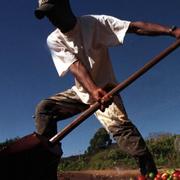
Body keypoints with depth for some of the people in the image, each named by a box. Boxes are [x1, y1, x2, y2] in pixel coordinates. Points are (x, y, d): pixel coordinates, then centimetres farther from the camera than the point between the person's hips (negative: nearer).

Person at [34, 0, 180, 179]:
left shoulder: (96, 23, -14)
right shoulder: (54, 40, -9)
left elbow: (136, 27, -24)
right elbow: (75, 66, -26)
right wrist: (93, 90, -46)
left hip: (104, 88, -4)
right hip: (81, 91, 4)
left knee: (120, 124, -29)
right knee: (43, 109, -13)